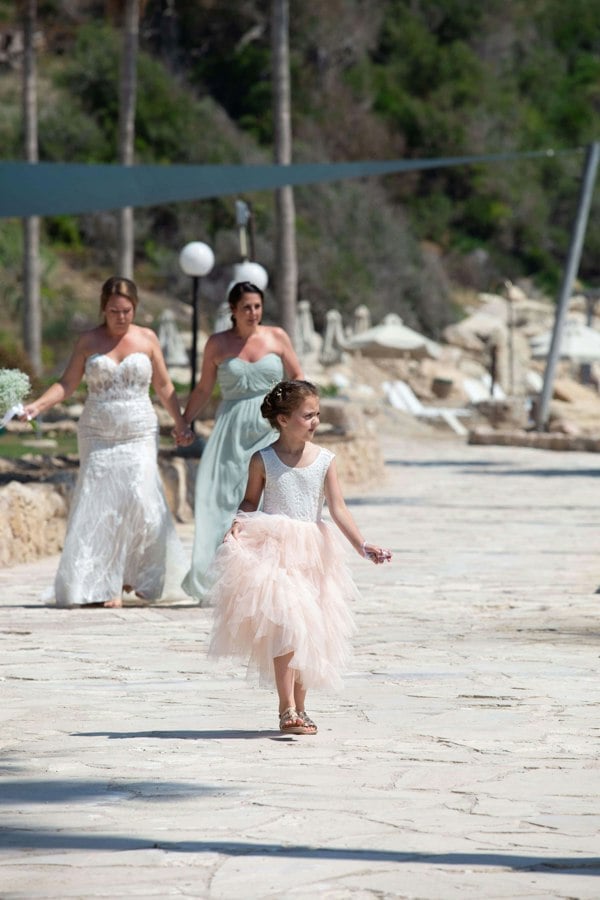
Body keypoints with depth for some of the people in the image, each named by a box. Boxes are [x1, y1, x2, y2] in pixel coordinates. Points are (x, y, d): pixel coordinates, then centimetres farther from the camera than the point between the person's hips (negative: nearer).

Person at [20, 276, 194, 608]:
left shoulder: (147, 339, 6)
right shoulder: (88, 341, 4)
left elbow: (164, 386, 12)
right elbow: (67, 385, 2)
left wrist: (180, 423, 7)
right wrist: (37, 406, -11)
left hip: (139, 435, 0)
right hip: (98, 437, 0)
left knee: (140, 499, -14)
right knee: (99, 505, -5)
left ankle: (138, 576, 6)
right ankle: (103, 586, 2)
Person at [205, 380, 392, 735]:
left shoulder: (324, 460, 3)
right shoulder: (263, 460, -2)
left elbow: (338, 509, -1)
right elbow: (251, 501, 9)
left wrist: (362, 545, -12)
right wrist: (239, 522, -12)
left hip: (311, 552, 4)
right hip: (273, 549, -4)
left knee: (307, 630, 7)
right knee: (286, 626, -16)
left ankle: (299, 708, 19)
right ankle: (288, 710, -16)